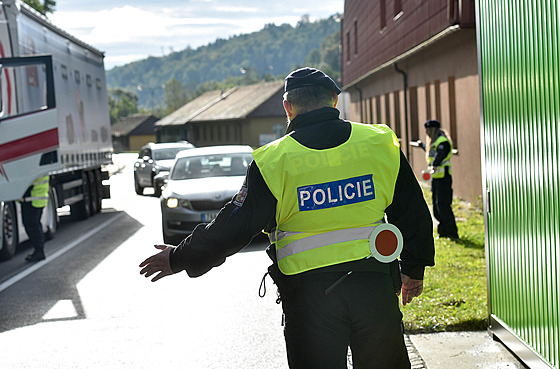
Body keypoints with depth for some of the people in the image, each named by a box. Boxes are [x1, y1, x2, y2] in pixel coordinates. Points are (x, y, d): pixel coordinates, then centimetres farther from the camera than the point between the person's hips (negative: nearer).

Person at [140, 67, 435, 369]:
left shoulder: (273, 161, -6)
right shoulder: (379, 144, 1)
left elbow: (233, 228, -3)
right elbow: (413, 214, 8)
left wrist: (179, 259, 11)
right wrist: (413, 270, 23)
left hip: (308, 293, -2)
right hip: (375, 286, 2)